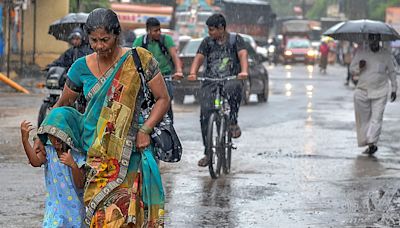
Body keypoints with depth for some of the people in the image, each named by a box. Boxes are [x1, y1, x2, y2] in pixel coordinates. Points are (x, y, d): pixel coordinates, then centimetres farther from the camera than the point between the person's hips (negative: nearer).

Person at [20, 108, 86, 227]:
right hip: (55, 206, 0)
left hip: (75, 207, 0)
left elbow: (80, 184, -13)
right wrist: (25, 140, -37)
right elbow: (35, 161, -27)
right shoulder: (48, 151, -4)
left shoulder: (77, 154, -9)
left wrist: (73, 165, -30)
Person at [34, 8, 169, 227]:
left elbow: (163, 99, 1)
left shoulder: (139, 60, -4)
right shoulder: (82, 67, 4)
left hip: (128, 151, -2)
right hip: (93, 150, 2)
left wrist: (145, 130, -11)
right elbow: (62, 105, 17)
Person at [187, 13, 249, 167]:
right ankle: (207, 152, -1)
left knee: (234, 87, -39)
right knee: (205, 115, -10)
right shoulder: (207, 42, 12)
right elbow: (199, 58, -1)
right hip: (210, 83, 3)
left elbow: (243, 55, -10)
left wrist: (244, 71, -31)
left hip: (231, 80, -3)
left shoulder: (235, 39, 6)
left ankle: (233, 123, -22)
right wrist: (193, 73, -22)